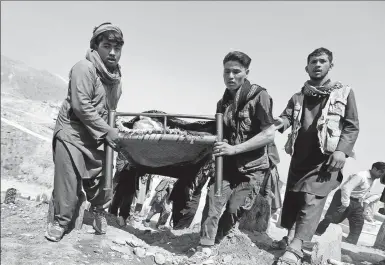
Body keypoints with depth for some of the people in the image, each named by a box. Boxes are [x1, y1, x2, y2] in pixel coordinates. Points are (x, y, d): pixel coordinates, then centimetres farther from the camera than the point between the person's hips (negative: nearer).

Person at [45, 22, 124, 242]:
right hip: (73, 133, -6)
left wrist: (111, 130, 3)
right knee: (68, 179, -2)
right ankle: (61, 220, 17)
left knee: (100, 176, 12)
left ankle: (100, 211, 35)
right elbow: (81, 107, -25)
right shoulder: (84, 68, -20)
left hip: (98, 136, 7)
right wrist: (107, 131, -23)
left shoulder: (116, 73, 4)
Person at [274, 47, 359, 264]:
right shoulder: (298, 97, 17)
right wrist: (279, 122, -21)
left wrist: (342, 150, -15)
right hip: (300, 156, 5)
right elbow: (287, 117, 3)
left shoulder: (344, 93, 8)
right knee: (292, 197, 6)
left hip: (326, 157, -5)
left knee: (312, 199, -16)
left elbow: (352, 126, 1)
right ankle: (289, 237, 20)